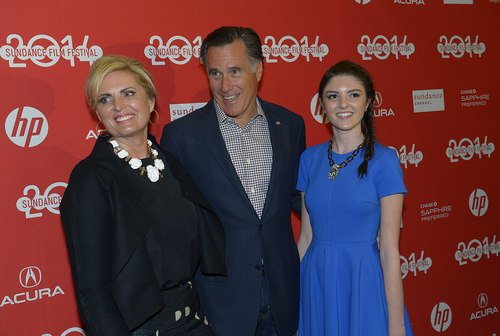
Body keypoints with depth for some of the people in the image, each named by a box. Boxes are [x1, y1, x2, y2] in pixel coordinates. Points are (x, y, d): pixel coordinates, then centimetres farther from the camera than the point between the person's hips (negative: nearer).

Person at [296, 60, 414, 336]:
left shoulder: (384, 160, -10)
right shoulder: (310, 158, 2)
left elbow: (390, 249, -11)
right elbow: (306, 235, 7)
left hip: (363, 284, -3)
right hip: (316, 283, 4)